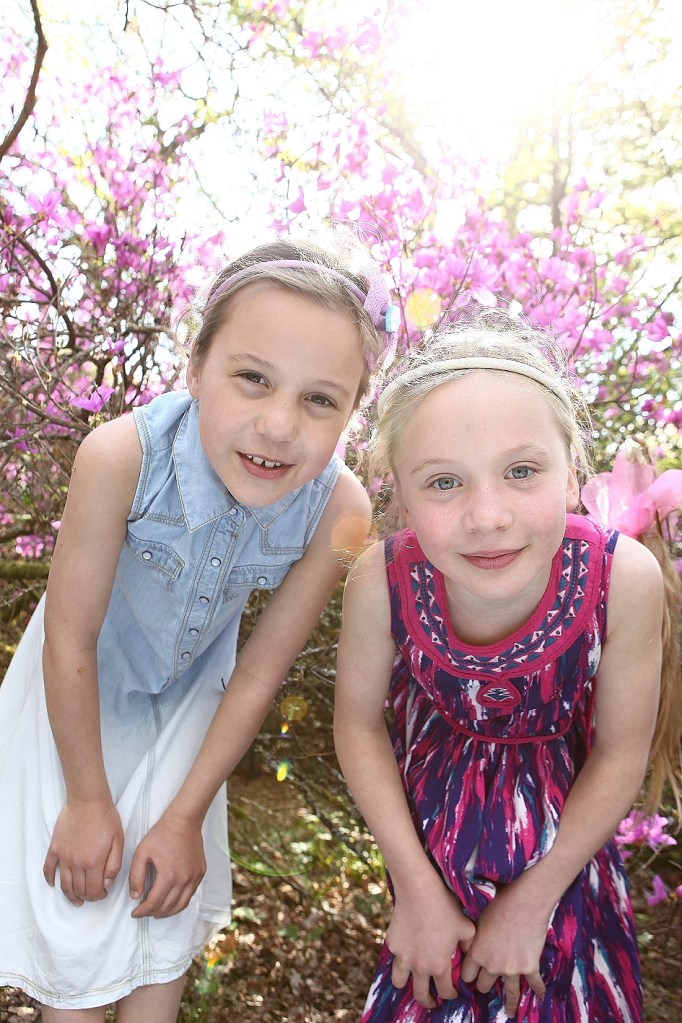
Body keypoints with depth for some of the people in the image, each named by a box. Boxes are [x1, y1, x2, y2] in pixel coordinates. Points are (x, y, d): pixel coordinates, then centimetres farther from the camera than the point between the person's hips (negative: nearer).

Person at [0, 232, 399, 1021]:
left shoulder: (340, 510, -31)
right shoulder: (121, 455, -39)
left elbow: (258, 671, -18)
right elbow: (71, 638, -24)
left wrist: (187, 814, -8)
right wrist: (88, 799, -12)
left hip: (191, 691, 2)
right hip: (82, 686, -1)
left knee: (166, 883, 11)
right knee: (75, 889, 6)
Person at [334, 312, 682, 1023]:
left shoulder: (624, 578, -33)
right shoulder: (381, 583, -31)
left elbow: (620, 751, -17)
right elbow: (359, 724, -12)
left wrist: (533, 900, -10)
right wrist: (417, 887, -10)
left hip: (564, 842, 1)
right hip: (430, 827, 0)